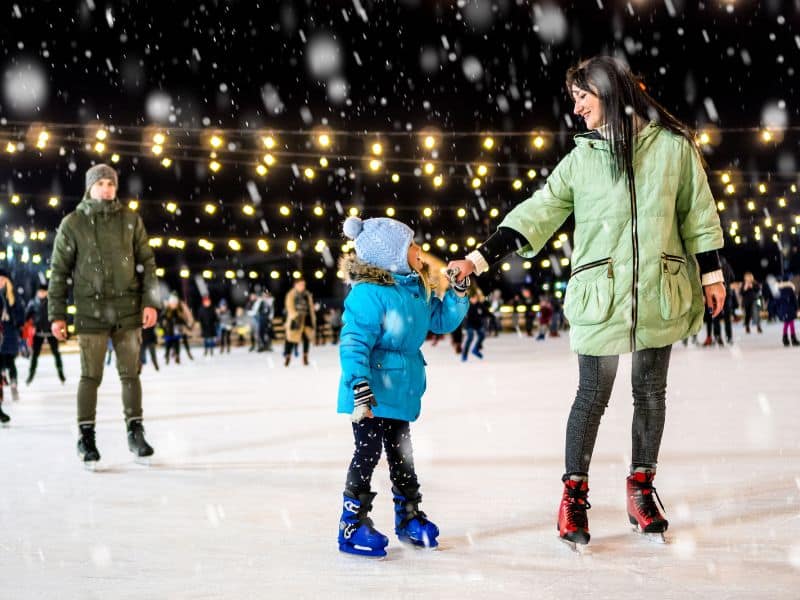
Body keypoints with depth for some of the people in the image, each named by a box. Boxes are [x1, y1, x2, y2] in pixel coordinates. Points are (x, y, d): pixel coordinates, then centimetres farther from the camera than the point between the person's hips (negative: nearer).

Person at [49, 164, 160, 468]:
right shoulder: (72, 223, 1)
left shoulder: (130, 219, 5)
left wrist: (150, 302, -1)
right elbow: (59, 271, 3)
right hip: (90, 309, -1)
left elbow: (146, 262, 7)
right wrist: (57, 314, 0)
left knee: (130, 374, 6)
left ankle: (135, 432, 15)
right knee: (91, 376, -1)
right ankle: (86, 436, 9)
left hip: (128, 309, 2)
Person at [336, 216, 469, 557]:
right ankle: (352, 526, 7)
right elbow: (353, 344, -23)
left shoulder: (417, 290, 7)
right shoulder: (369, 294, -20)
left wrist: (459, 289, 3)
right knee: (367, 454, -3)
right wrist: (360, 388, -29)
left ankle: (409, 517, 31)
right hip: (373, 392, -8)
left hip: (400, 391, 8)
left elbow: (442, 321, 16)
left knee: (401, 455, 18)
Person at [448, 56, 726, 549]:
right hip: (600, 296, -1)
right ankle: (575, 494, 15)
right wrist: (479, 259, -9)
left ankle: (642, 487, 27)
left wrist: (712, 274, 8)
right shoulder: (582, 157, 3)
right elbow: (538, 212, -1)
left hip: (661, 294, 1)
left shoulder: (673, 145, 1)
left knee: (651, 392, 11)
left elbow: (698, 213, 8)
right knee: (593, 395, 2)